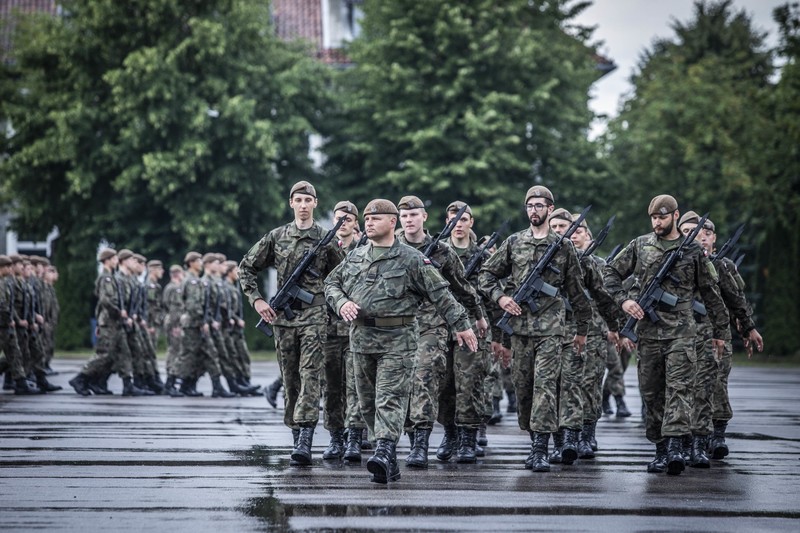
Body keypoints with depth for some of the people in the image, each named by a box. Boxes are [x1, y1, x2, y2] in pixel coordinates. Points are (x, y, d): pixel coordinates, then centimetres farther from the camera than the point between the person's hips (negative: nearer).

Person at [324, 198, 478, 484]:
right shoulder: (354, 257, 12)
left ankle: (384, 452, -25)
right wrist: (341, 302, -1)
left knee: (391, 398, -14)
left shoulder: (411, 259, -3)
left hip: (397, 339, -6)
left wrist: (461, 325, -2)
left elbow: (440, 294, -1)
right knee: (368, 401, 8)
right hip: (362, 338, 6)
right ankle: (389, 462, 16)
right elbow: (332, 283, 20)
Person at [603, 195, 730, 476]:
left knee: (679, 387, -14)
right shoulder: (639, 246, 8)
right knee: (651, 392, 6)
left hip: (681, 331, -2)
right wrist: (624, 300, -4)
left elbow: (711, 293, 11)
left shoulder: (693, 251, 5)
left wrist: (719, 331, 13)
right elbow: (610, 273, 12)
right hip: (647, 331, 2)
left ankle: (675, 446, -22)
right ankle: (660, 449, 16)